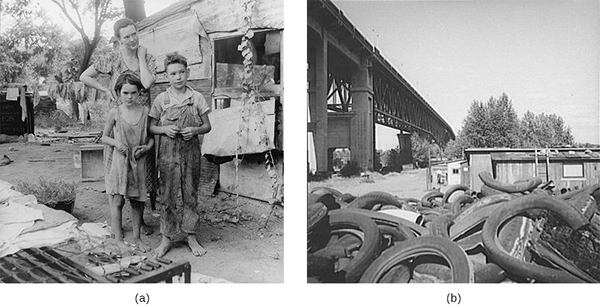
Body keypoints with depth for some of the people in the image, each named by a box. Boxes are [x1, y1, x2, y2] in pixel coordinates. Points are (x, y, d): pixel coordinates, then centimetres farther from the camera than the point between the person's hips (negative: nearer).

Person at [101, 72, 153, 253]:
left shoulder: (145, 111, 1)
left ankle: (137, 237, 22)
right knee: (118, 200, 1)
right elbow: (104, 137, 7)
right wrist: (116, 143, -12)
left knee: (138, 201, 8)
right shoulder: (115, 113, -2)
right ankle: (118, 238, 14)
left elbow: (151, 136, 9)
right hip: (120, 161, -1)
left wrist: (147, 146, -11)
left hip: (139, 162, 1)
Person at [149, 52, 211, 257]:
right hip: (168, 153, 0)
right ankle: (166, 238, 18)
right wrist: (165, 129, -12)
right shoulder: (161, 99, 2)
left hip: (190, 152, 0)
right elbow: (151, 127, 8)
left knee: (190, 194, 7)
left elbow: (207, 126, 6)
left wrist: (195, 130, -14)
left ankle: (191, 237, 19)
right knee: (167, 195, 4)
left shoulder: (196, 98, 2)